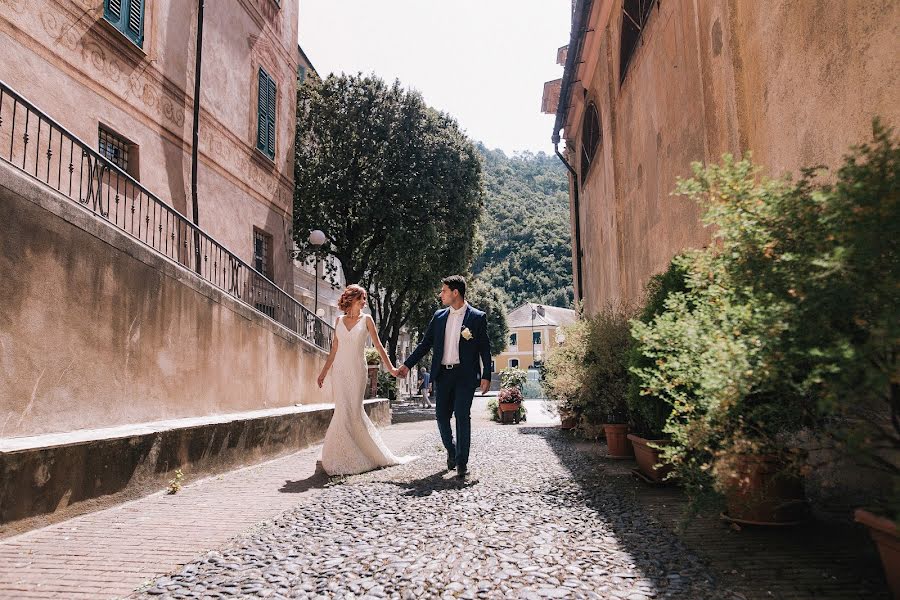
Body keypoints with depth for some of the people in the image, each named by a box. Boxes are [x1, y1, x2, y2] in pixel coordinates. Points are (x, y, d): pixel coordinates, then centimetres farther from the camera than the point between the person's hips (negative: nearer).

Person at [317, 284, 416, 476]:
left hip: (357, 370, -2)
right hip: (339, 370, 2)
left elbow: (378, 345, 5)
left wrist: (390, 368, 1)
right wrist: (324, 371, 12)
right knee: (343, 411, -3)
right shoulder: (339, 320, 10)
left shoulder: (366, 320, 4)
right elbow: (334, 349, 14)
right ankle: (346, 457, 7)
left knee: (354, 411, -5)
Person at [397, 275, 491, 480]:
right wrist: (407, 365, 9)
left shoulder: (477, 317, -2)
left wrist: (486, 376, -7)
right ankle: (451, 451, 30)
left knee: (462, 416, -6)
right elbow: (425, 343, 14)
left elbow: (485, 349, -1)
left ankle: (462, 462, 4)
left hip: (465, 375, -4)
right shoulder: (439, 317, 10)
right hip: (442, 374, 4)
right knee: (442, 415, 7)